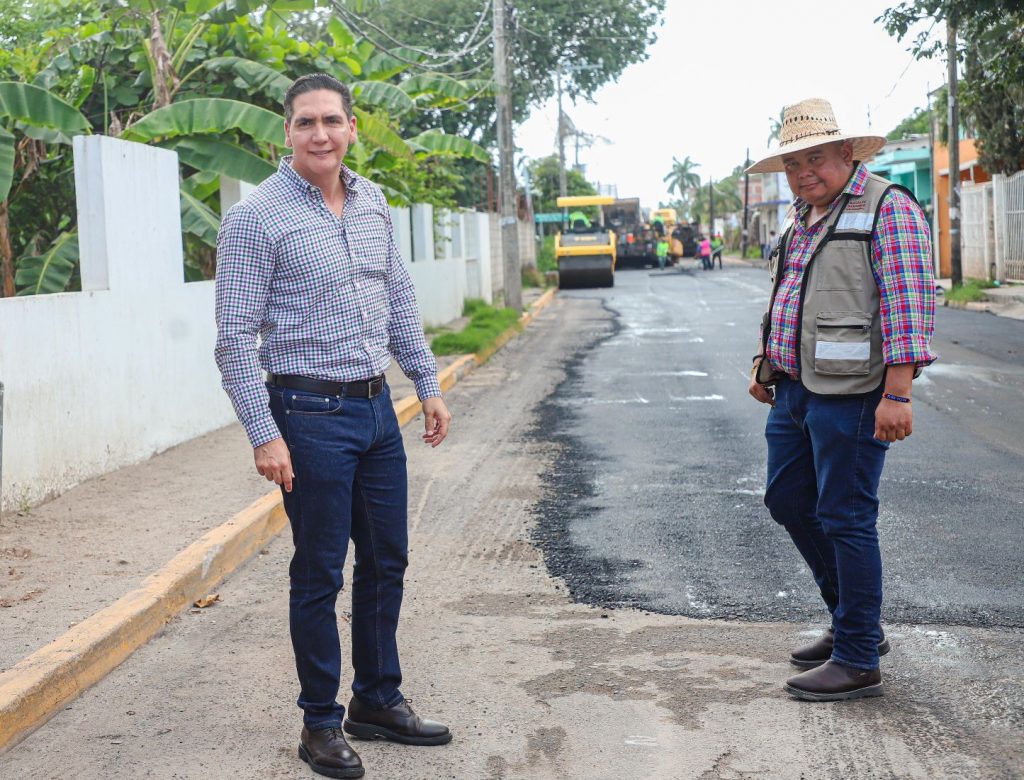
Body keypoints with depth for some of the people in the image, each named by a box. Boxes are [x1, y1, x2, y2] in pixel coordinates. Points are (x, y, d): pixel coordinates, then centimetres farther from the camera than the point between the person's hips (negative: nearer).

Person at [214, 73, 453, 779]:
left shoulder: (373, 203, 9)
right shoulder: (256, 217, -11)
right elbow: (236, 338, -12)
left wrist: (429, 385, 15)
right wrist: (263, 434, -17)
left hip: (377, 408, 7)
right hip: (311, 415, -6)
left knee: (387, 561, 14)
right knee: (320, 574, 3)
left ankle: (378, 700, 30)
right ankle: (321, 722, 18)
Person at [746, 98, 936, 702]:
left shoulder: (888, 209, -10)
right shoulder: (803, 217, 17)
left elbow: (910, 303, -18)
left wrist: (898, 394, -25)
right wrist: (767, 364, 20)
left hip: (851, 396, -9)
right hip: (796, 389, 9)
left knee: (845, 519, -5)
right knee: (788, 501, 15)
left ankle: (858, 662, 6)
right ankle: (853, 623, 30)